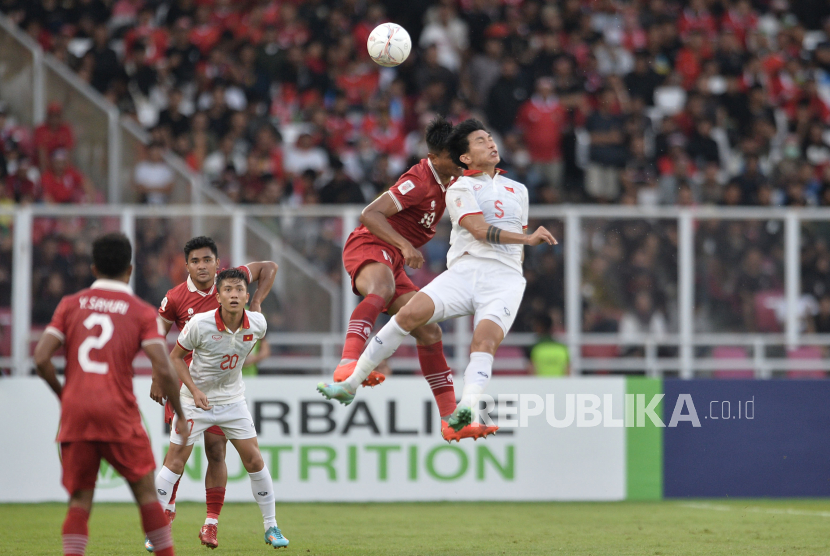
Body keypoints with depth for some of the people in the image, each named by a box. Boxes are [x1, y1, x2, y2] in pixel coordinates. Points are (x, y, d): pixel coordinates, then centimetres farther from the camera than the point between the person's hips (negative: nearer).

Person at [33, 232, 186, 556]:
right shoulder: (142, 312, 4)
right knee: (146, 493, 9)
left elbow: (41, 357, 1)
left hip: (75, 412, 2)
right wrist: (180, 415, 5)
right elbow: (163, 370, -7)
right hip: (119, 414, -2)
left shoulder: (71, 305, 10)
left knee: (80, 499, 5)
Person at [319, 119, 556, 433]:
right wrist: (527, 238, -16)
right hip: (464, 271, -2)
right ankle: (351, 384, -13)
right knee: (411, 313, -23)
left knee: (485, 341, -27)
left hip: (505, 280, 2)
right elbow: (480, 230, -10)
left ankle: (465, 410, -49)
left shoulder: (518, 190, 24)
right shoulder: (460, 189, 6)